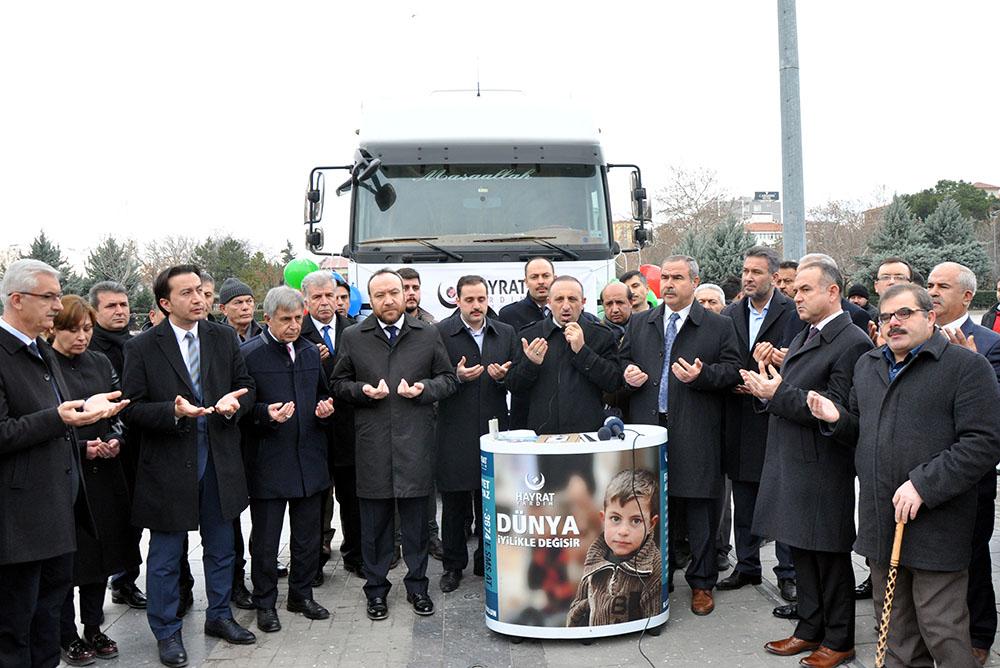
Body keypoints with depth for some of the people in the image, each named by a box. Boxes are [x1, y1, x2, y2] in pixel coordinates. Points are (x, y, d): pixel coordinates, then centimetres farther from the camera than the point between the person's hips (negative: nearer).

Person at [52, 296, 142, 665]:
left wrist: (114, 440, -7)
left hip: (103, 473, 5)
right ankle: (67, 636, 19)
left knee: (100, 551, 12)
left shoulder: (100, 363, 8)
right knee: (66, 557, 4)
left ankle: (93, 628, 27)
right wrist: (81, 448, -17)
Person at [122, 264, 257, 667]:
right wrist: (173, 411, -25)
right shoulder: (143, 348, -8)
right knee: (165, 555, 8)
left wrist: (233, 403, -14)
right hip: (169, 463, -4)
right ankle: (167, 632, 25)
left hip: (219, 458, 4)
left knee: (220, 547, 17)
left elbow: (246, 388, 9)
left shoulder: (223, 338, 3)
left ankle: (219, 616, 36)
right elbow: (132, 410, -9)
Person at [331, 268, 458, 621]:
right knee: (374, 521, 7)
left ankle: (417, 585, 21)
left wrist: (424, 389, -8)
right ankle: (376, 588, 20)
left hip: (415, 441, 0)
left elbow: (449, 379, 11)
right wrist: (363, 390, -9)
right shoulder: (353, 338, 6)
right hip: (372, 443, 0)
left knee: (416, 519, 7)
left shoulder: (428, 335, 7)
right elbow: (339, 384, 11)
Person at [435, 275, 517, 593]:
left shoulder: (506, 333, 9)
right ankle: (453, 565, 20)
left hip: (493, 429, 3)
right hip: (454, 432, -3)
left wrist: (503, 376, -9)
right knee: (454, 503, 7)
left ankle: (487, 562, 23)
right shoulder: (440, 333, -2)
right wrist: (456, 377, -19)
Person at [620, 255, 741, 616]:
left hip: (696, 435, -3)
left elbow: (732, 370, 0)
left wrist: (701, 375, -17)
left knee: (699, 512, 2)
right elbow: (623, 363, 20)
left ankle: (702, 583, 16)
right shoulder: (639, 324, 13)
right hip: (649, 429, 3)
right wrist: (628, 374, -2)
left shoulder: (719, 326, 3)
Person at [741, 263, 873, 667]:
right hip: (790, 463, 9)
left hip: (824, 469, -9)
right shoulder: (803, 338, 15)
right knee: (801, 551, 16)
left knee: (830, 556, 4)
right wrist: (768, 389, -2)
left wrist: (778, 394, -20)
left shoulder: (852, 343, -14)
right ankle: (810, 629, 29)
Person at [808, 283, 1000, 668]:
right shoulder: (867, 366, 15)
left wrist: (922, 485, -21)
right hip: (881, 522, 6)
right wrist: (837, 419, 1)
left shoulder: (966, 366, -7)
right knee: (897, 635, 16)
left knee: (943, 634, 0)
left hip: (935, 528, -6)